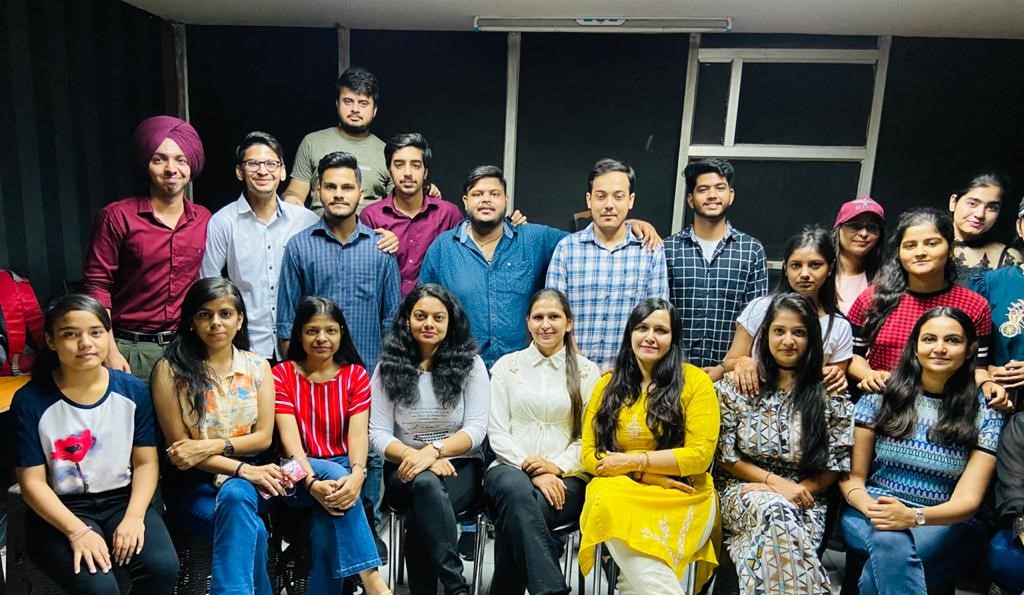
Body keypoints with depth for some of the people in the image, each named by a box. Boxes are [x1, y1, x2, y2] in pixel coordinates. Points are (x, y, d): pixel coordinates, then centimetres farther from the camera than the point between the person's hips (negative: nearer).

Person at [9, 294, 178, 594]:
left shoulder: (133, 390, -3)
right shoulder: (30, 401, -9)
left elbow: (146, 463, 1)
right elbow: (32, 482, -7)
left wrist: (134, 517, -15)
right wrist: (78, 531, -19)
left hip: (123, 499, 2)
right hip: (61, 509, -2)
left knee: (163, 567, -23)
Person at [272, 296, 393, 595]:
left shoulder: (356, 375, 3)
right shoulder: (282, 374, -1)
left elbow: (359, 433, -10)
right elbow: (289, 437, -13)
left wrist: (356, 475, -32)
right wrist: (312, 482, -31)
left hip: (343, 469, 1)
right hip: (299, 475, -1)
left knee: (329, 512, -32)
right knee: (334, 475, -33)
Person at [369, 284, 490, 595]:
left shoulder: (470, 364, 1)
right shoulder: (388, 368, 4)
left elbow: (476, 429, -6)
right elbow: (378, 434, -2)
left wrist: (434, 450, -24)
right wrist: (416, 457, -21)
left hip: (459, 467, -1)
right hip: (405, 470, 1)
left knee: (419, 513, -34)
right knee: (425, 483, -35)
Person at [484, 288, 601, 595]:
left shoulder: (587, 371, 9)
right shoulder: (507, 365, 9)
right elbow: (497, 432, 2)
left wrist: (558, 467, -13)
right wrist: (532, 470, -12)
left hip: (566, 477, 0)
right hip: (511, 468, 1)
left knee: (516, 514, -34)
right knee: (515, 489, -38)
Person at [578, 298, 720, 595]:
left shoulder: (695, 380, 1)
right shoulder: (607, 384, 11)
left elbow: (700, 455, -5)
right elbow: (589, 455, 6)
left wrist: (633, 461, -12)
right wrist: (649, 474, -10)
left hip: (680, 498, -3)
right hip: (620, 493, 4)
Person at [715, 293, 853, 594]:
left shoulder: (832, 396, 3)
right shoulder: (736, 387, 1)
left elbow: (835, 465, 4)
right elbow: (726, 456, 1)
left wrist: (800, 489, -13)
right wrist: (775, 482, -11)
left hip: (804, 499, 0)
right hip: (744, 491, 0)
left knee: (779, 517, -35)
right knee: (774, 510, -35)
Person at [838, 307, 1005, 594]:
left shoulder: (985, 414, 3)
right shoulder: (880, 398, 4)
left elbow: (968, 499, -7)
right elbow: (852, 476, 5)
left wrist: (913, 516, -28)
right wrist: (872, 508, -19)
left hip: (945, 525, -1)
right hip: (871, 513, 2)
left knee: (880, 569, -35)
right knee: (888, 541, -37)